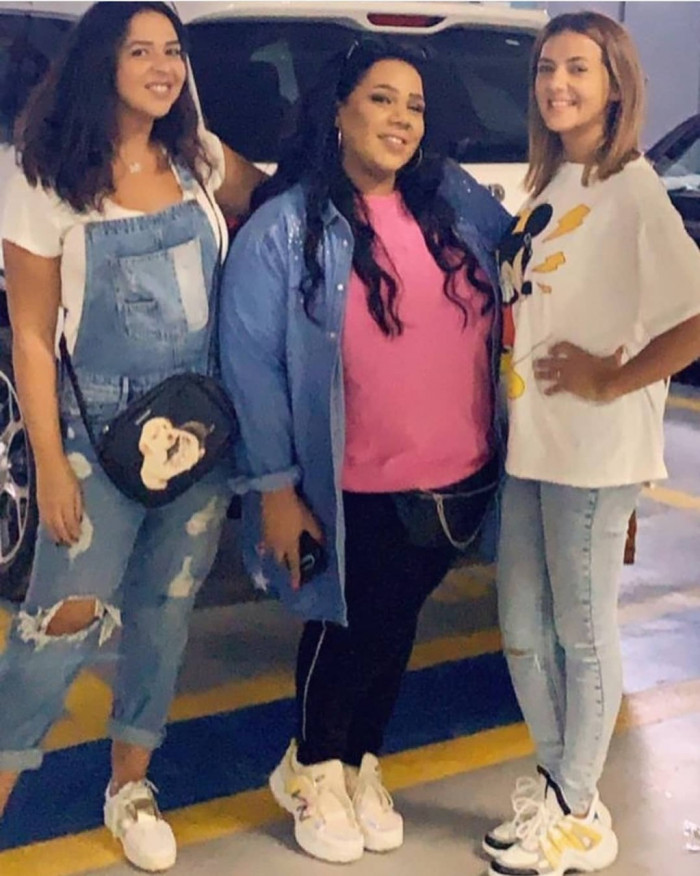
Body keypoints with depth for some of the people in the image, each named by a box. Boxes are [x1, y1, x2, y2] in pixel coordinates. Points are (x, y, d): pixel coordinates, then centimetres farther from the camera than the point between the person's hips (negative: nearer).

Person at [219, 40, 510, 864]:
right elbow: (251, 364, -12)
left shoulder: (459, 202, 2)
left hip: (458, 477, 5)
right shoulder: (284, 228, -12)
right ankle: (312, 769, 36)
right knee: (350, 627, 10)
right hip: (357, 490, -5)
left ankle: (361, 764, 40)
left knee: (398, 622, 18)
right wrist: (275, 486, -14)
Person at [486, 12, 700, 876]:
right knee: (522, 627, 15)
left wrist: (611, 381, -17)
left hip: (592, 448, -8)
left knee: (582, 629, 6)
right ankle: (553, 782, 34)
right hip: (527, 440, 8)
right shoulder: (547, 186, 12)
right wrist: (507, 400, 7)